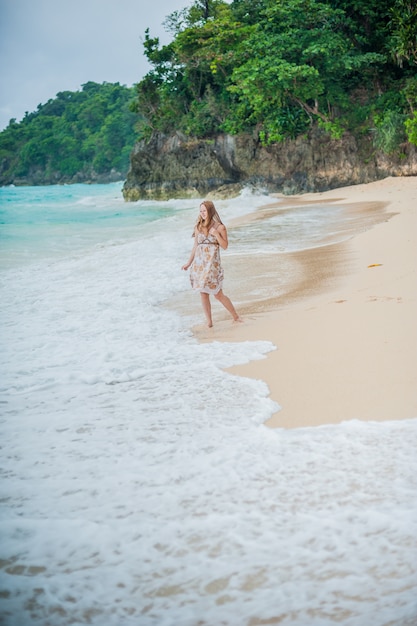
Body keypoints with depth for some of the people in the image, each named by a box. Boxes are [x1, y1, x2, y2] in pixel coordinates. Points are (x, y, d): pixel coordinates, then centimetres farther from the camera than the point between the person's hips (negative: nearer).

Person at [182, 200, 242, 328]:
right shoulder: (198, 227, 9)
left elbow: (225, 246, -4)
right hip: (199, 263, 4)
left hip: (212, 263, -4)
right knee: (203, 293, 3)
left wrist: (216, 234, -17)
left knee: (218, 294, -4)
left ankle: (235, 316, 12)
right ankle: (209, 321, 9)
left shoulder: (219, 227, -2)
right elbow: (195, 246, 15)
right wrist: (189, 263, 15)